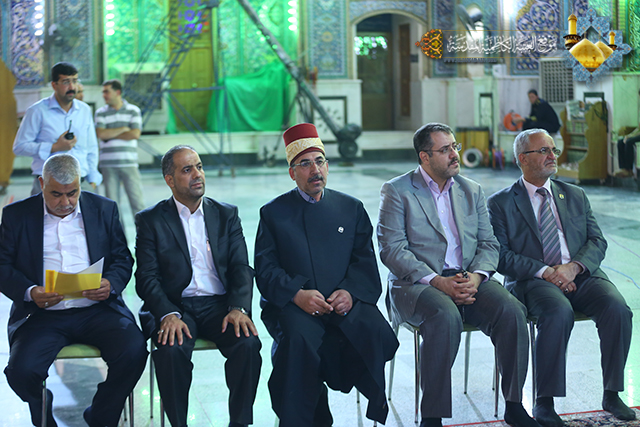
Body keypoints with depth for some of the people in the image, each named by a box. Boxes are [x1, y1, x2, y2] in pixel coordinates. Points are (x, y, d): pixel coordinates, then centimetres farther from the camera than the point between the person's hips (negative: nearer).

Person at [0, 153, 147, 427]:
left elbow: (122, 259, 12)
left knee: (133, 352, -26)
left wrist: (110, 284, -10)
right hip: (43, 314, 0)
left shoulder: (104, 209, 11)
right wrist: (30, 292, -15)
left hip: (97, 309, 1)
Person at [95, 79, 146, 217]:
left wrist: (110, 135, -4)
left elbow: (135, 134, -8)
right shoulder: (101, 113, 8)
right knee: (112, 202, 3)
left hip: (129, 163, -1)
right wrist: (122, 129, -6)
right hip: (108, 164, 1)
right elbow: (101, 134, -7)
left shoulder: (133, 111, 6)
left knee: (137, 199, -4)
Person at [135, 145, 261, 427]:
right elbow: (146, 278, -3)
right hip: (175, 307, -2)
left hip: (220, 304, 2)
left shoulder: (227, 215, 13)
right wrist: (168, 314, -22)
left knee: (248, 343, -28)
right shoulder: (150, 221, 6)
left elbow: (242, 268, 5)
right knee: (171, 350, -33)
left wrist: (238, 308, -15)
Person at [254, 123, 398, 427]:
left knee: (375, 331, -29)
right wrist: (297, 294, -17)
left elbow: (365, 262, 9)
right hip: (293, 304, -2)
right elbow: (265, 270, 1)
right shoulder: (273, 213, 11)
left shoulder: (351, 208, 17)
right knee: (301, 337, -34)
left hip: (345, 301, 2)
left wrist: (350, 292, -12)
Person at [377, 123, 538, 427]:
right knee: (446, 316, -36)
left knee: (512, 311, -23)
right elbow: (391, 249, -8)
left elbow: (488, 244, 12)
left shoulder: (471, 191, 17)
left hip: (468, 280, 5)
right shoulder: (397, 191, 1)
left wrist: (475, 276, -11)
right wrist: (437, 281, -19)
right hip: (417, 284, -4)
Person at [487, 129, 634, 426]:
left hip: (582, 276, 4)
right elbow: (501, 256, -3)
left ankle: (612, 394, -12)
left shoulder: (576, 196, 19)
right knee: (559, 312, -35)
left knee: (617, 309, -25)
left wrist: (574, 267, -10)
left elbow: (597, 242, 11)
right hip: (533, 281, -4)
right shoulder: (501, 203, 7)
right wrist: (544, 272, -16)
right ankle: (544, 402, -25)